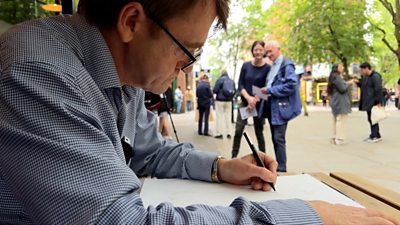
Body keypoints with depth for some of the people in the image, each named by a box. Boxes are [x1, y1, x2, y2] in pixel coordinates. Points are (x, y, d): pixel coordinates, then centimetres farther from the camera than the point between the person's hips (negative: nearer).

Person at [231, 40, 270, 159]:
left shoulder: (267, 68, -6)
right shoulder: (246, 65, 2)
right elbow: (240, 85, 0)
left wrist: (255, 100, -17)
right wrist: (249, 98, -16)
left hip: (259, 104, -2)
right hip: (245, 102, 2)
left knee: (259, 132, 6)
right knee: (238, 131, -4)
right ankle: (234, 156, 6)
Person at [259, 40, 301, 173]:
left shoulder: (287, 65, -9)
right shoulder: (273, 67, 17)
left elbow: (291, 85, -20)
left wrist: (270, 90, -18)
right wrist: (264, 92, 4)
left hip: (281, 107, -9)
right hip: (271, 107, 9)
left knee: (279, 139, -8)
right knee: (274, 139, 13)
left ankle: (282, 169, 0)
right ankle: (277, 166, 23)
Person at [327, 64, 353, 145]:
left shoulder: (334, 77, 16)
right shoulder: (337, 77, -16)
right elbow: (342, 89, -17)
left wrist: (346, 83, 13)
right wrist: (349, 83, -4)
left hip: (336, 102, 11)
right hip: (340, 102, -11)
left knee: (336, 120, 14)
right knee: (340, 120, -8)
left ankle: (335, 138, 19)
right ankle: (339, 139, -7)